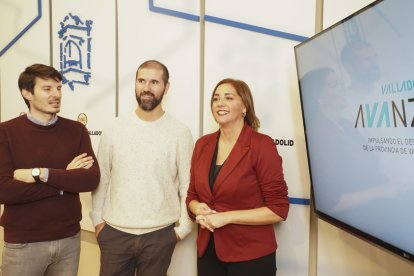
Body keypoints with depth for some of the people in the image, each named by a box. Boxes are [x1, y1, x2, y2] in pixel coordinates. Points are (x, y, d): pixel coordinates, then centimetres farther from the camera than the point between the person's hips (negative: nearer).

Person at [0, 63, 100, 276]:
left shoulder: (76, 130, -1)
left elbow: (92, 179, -12)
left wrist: (40, 174, -19)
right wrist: (65, 180, -15)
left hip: (69, 239, 2)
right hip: (23, 243, -2)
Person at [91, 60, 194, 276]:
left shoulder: (180, 133, -5)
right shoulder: (114, 129, 0)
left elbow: (188, 185, -3)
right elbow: (101, 179, 6)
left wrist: (183, 227, -3)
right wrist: (97, 219, 5)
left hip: (159, 235, -1)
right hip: (114, 232, 2)